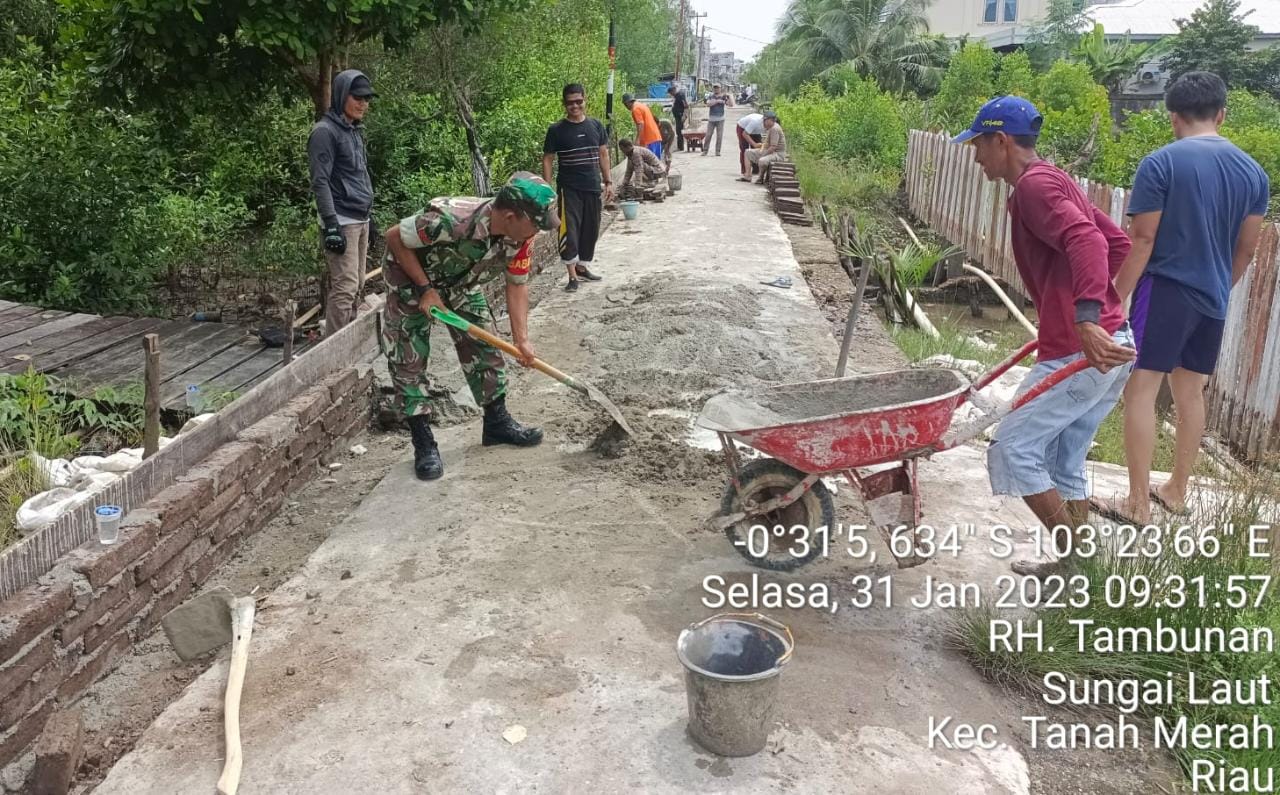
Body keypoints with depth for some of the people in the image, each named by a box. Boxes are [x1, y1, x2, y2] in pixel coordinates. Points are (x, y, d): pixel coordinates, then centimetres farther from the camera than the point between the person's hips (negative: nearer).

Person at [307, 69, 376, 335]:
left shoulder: (355, 130, 17)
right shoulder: (325, 131, -9)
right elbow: (320, 182, -15)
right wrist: (331, 225, -21)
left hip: (361, 219, 9)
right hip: (342, 221, -9)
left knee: (357, 286, 10)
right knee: (345, 287, -12)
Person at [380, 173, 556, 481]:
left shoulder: (520, 236, -22)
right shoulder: (450, 220, -41)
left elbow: (517, 284, -10)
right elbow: (395, 237, -28)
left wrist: (521, 339, -19)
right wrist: (425, 289, -26)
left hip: (460, 283, 6)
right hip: (410, 278, -5)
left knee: (484, 346, 5)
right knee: (408, 360, -5)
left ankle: (497, 422, 20)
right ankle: (423, 443, 4)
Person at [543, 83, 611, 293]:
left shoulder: (596, 125, 6)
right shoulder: (556, 130, -5)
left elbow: (603, 154, 13)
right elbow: (547, 159, -2)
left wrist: (608, 182, 9)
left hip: (593, 187, 4)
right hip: (569, 188, -4)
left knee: (590, 229, 11)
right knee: (569, 231, -10)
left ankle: (583, 267, 28)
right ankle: (572, 275, -5)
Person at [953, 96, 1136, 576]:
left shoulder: (1034, 185, -11)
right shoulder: (1054, 182, 20)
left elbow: (1087, 241, -29)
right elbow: (1118, 244, 22)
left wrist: (1085, 318, -42)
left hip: (1085, 352, -10)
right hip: (1109, 346, 10)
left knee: (1012, 450, -1)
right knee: (1064, 465, 17)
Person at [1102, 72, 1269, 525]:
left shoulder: (1160, 164, -11)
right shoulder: (1253, 172, 7)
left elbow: (1142, 242, -14)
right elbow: (1246, 250, 11)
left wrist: (1115, 298, -8)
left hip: (1165, 291, -6)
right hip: (1213, 300, 6)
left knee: (1141, 390, -2)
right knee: (1190, 392, 16)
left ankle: (1138, 504, -1)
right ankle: (1176, 491, 27)